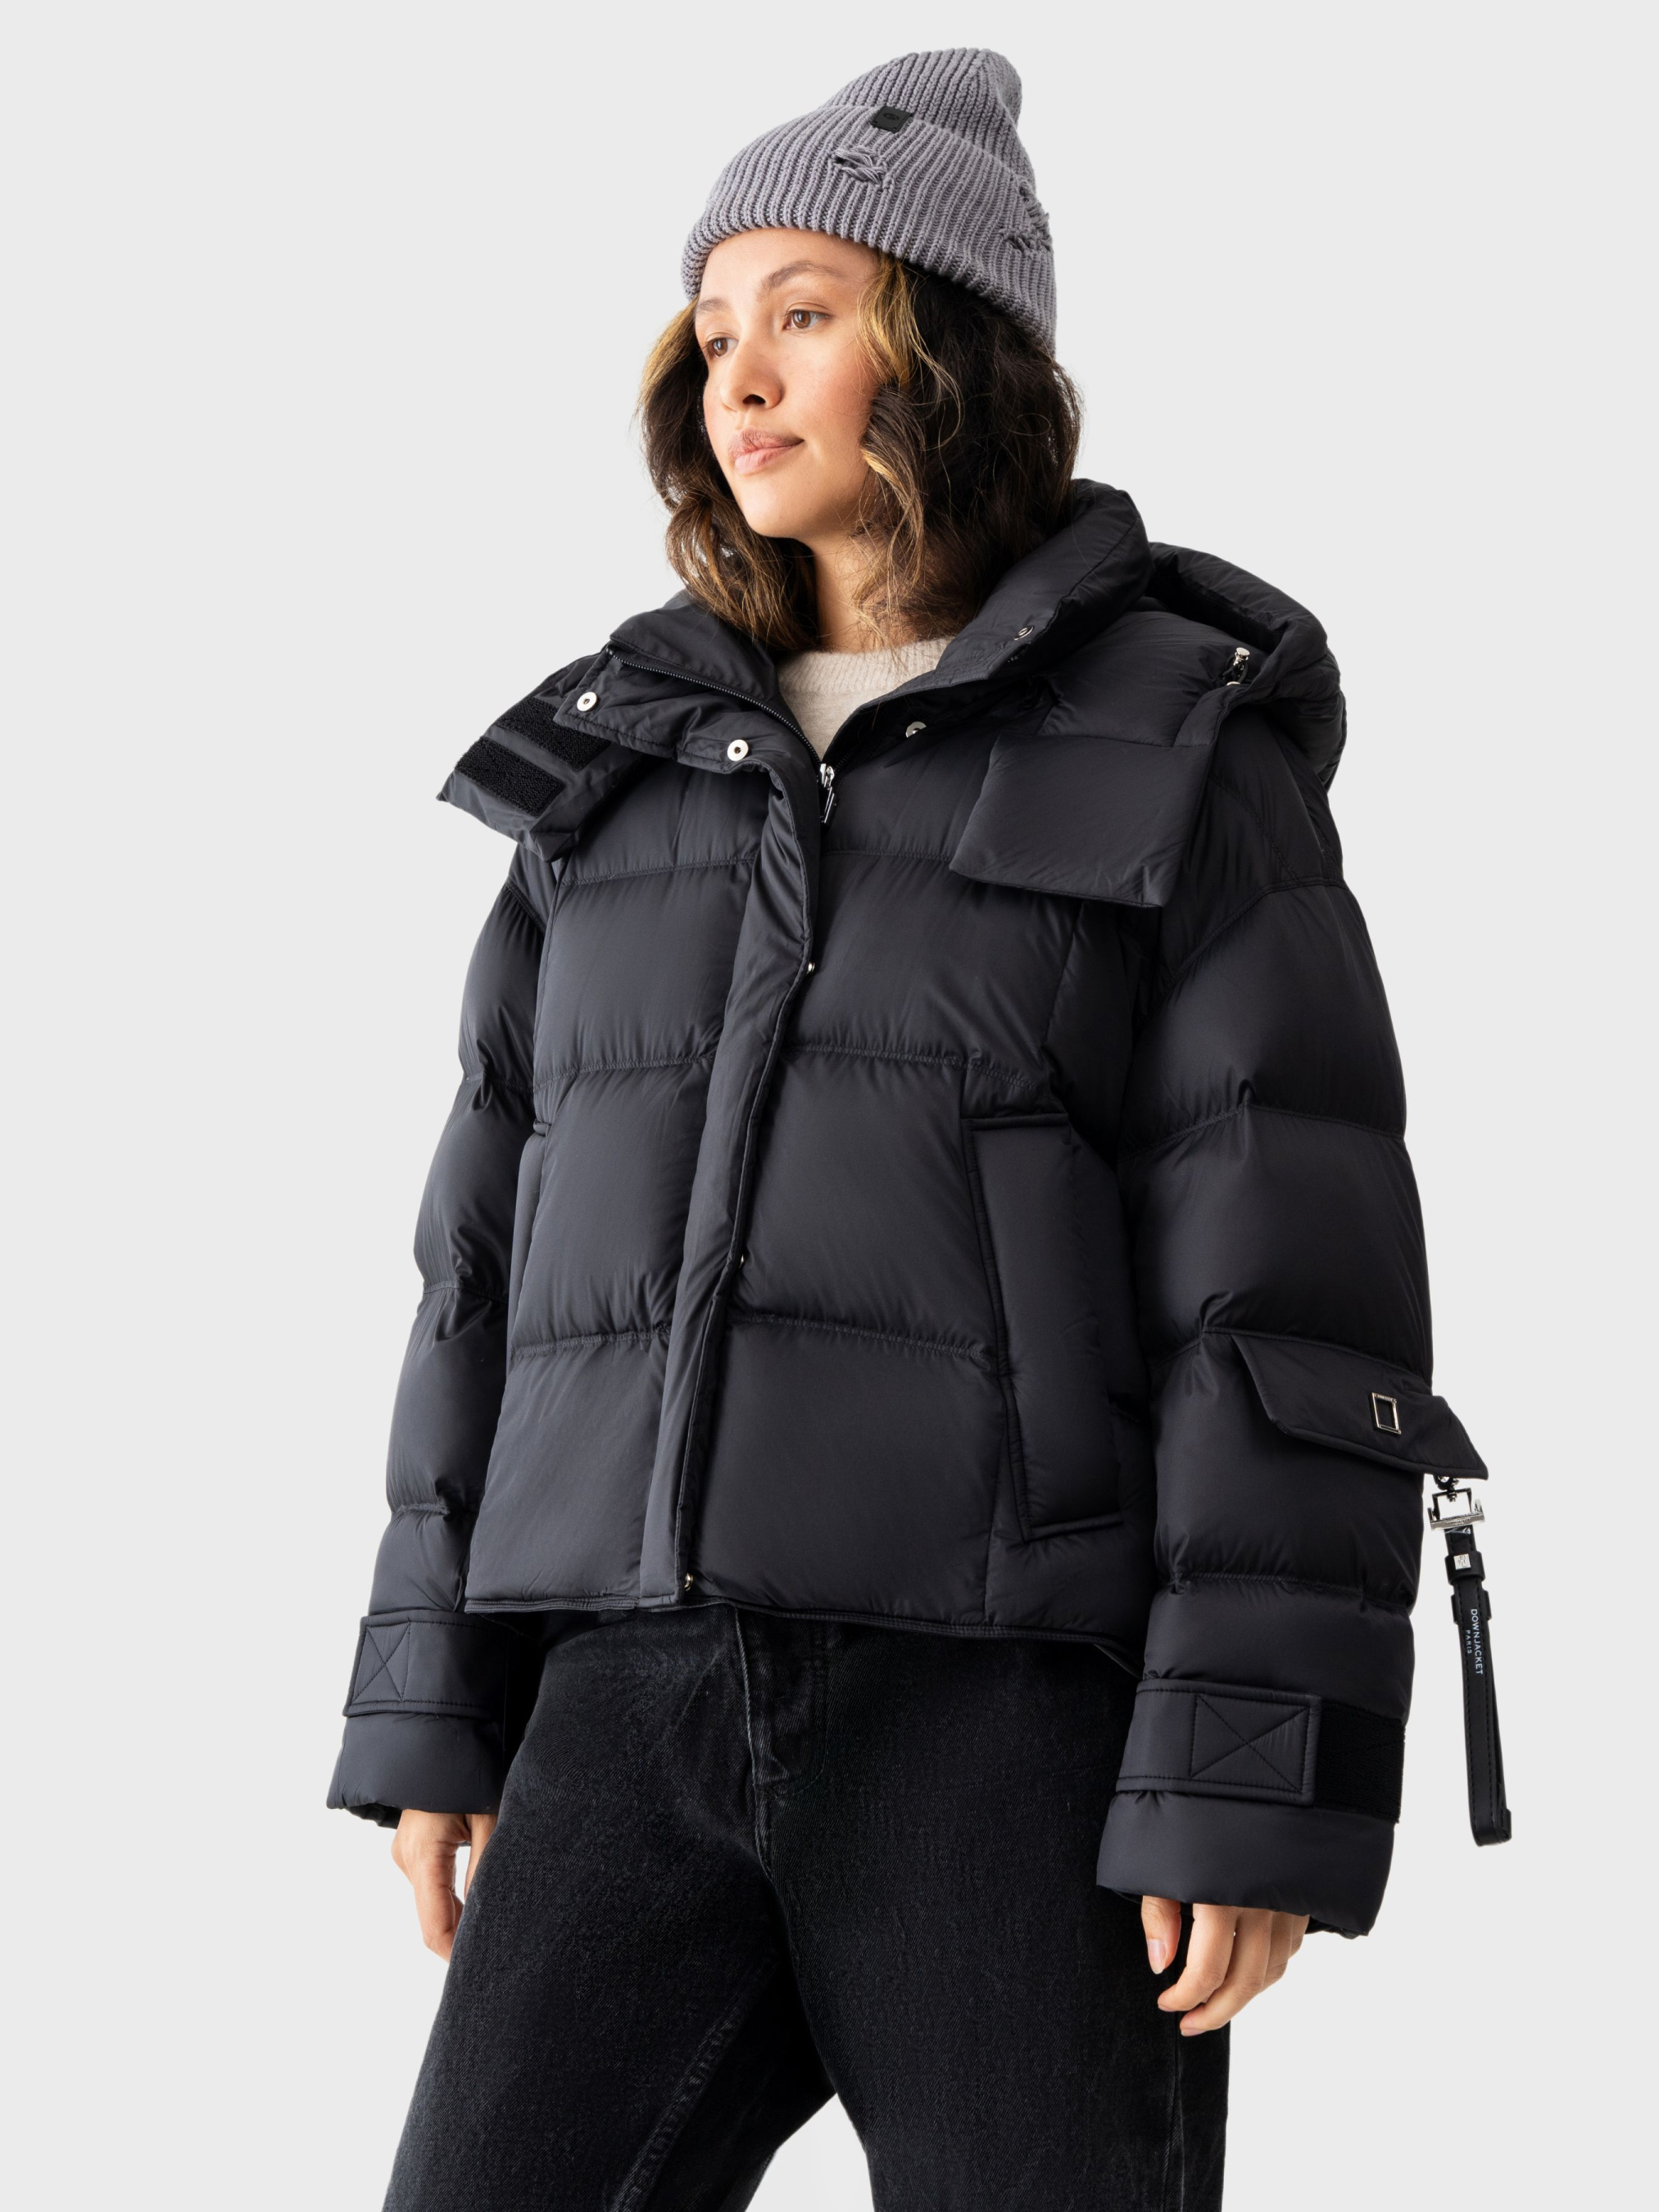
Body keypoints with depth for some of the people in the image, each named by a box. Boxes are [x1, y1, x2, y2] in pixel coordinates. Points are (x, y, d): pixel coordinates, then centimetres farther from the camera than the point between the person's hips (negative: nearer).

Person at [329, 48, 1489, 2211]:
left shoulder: (1186, 749, 0)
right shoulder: (631, 757, 15)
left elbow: (1295, 1277, -7)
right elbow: (506, 1248, 15)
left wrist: (1261, 1785, -14)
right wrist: (435, 1697, 10)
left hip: (1021, 1693, -4)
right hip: (657, 1703, 4)